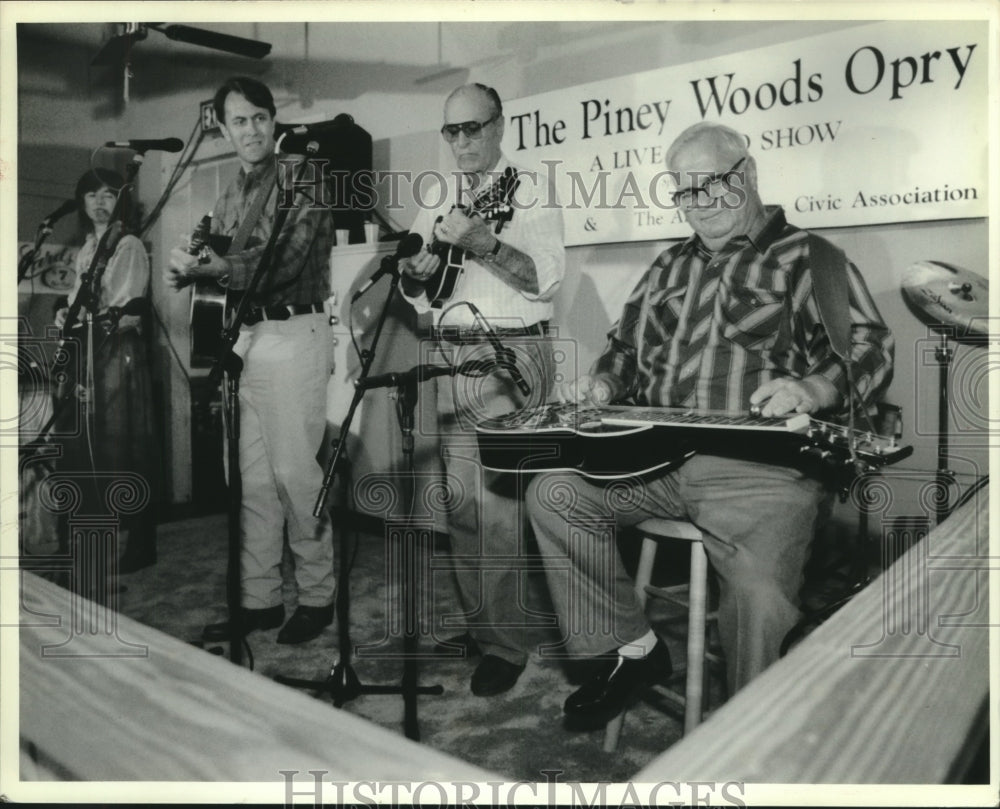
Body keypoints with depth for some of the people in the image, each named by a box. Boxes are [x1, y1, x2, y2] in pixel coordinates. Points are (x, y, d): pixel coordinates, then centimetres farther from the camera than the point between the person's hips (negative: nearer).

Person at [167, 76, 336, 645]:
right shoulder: (231, 197, 18)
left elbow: (283, 262, -17)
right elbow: (221, 266, 19)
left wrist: (208, 267, -22)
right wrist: (189, 267, 1)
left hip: (293, 335, -7)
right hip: (244, 338, 7)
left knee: (295, 472, -5)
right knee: (254, 478, 8)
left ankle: (318, 597, 9)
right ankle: (260, 599, 18)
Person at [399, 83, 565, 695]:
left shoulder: (530, 193, 1)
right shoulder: (437, 205, 18)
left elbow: (547, 277, -12)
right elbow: (414, 291, 18)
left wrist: (480, 241, -22)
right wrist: (416, 271, -4)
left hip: (510, 355, -6)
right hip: (450, 356, 6)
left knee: (495, 501, -10)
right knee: (459, 499, 8)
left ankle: (505, 642, 0)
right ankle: (478, 621, 20)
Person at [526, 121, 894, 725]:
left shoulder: (807, 259, 7)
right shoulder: (670, 268, 24)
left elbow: (870, 349, -3)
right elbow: (628, 348, 32)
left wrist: (814, 387, -24)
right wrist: (604, 384, 10)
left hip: (763, 467, -5)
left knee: (761, 596, -29)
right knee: (553, 494, -12)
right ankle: (632, 650, 2)